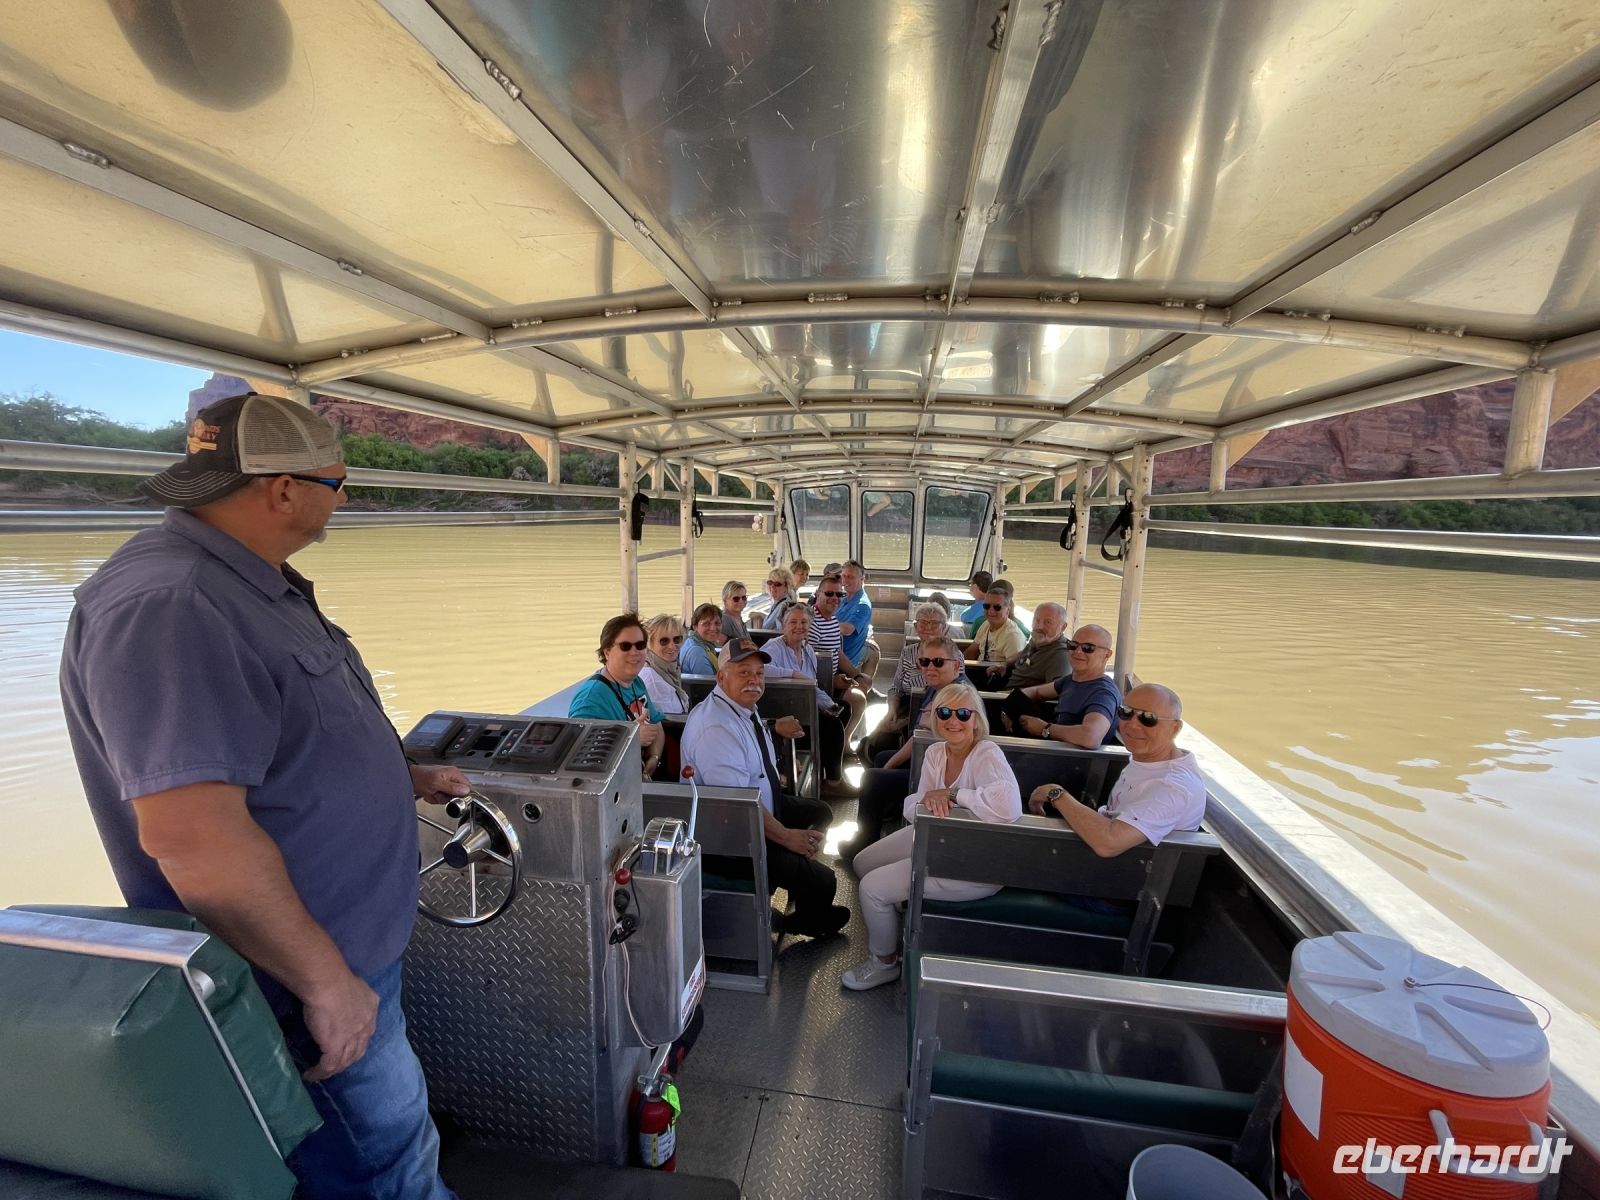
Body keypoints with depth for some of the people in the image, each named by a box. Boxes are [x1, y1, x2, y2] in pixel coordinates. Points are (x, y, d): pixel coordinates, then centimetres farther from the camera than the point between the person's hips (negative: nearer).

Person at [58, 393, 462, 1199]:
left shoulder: (260, 587, 6)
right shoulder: (167, 607, -27)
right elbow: (193, 837, -31)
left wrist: (402, 777, 18)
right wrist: (327, 981, -23)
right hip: (302, 981, -9)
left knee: (384, 1134, 28)